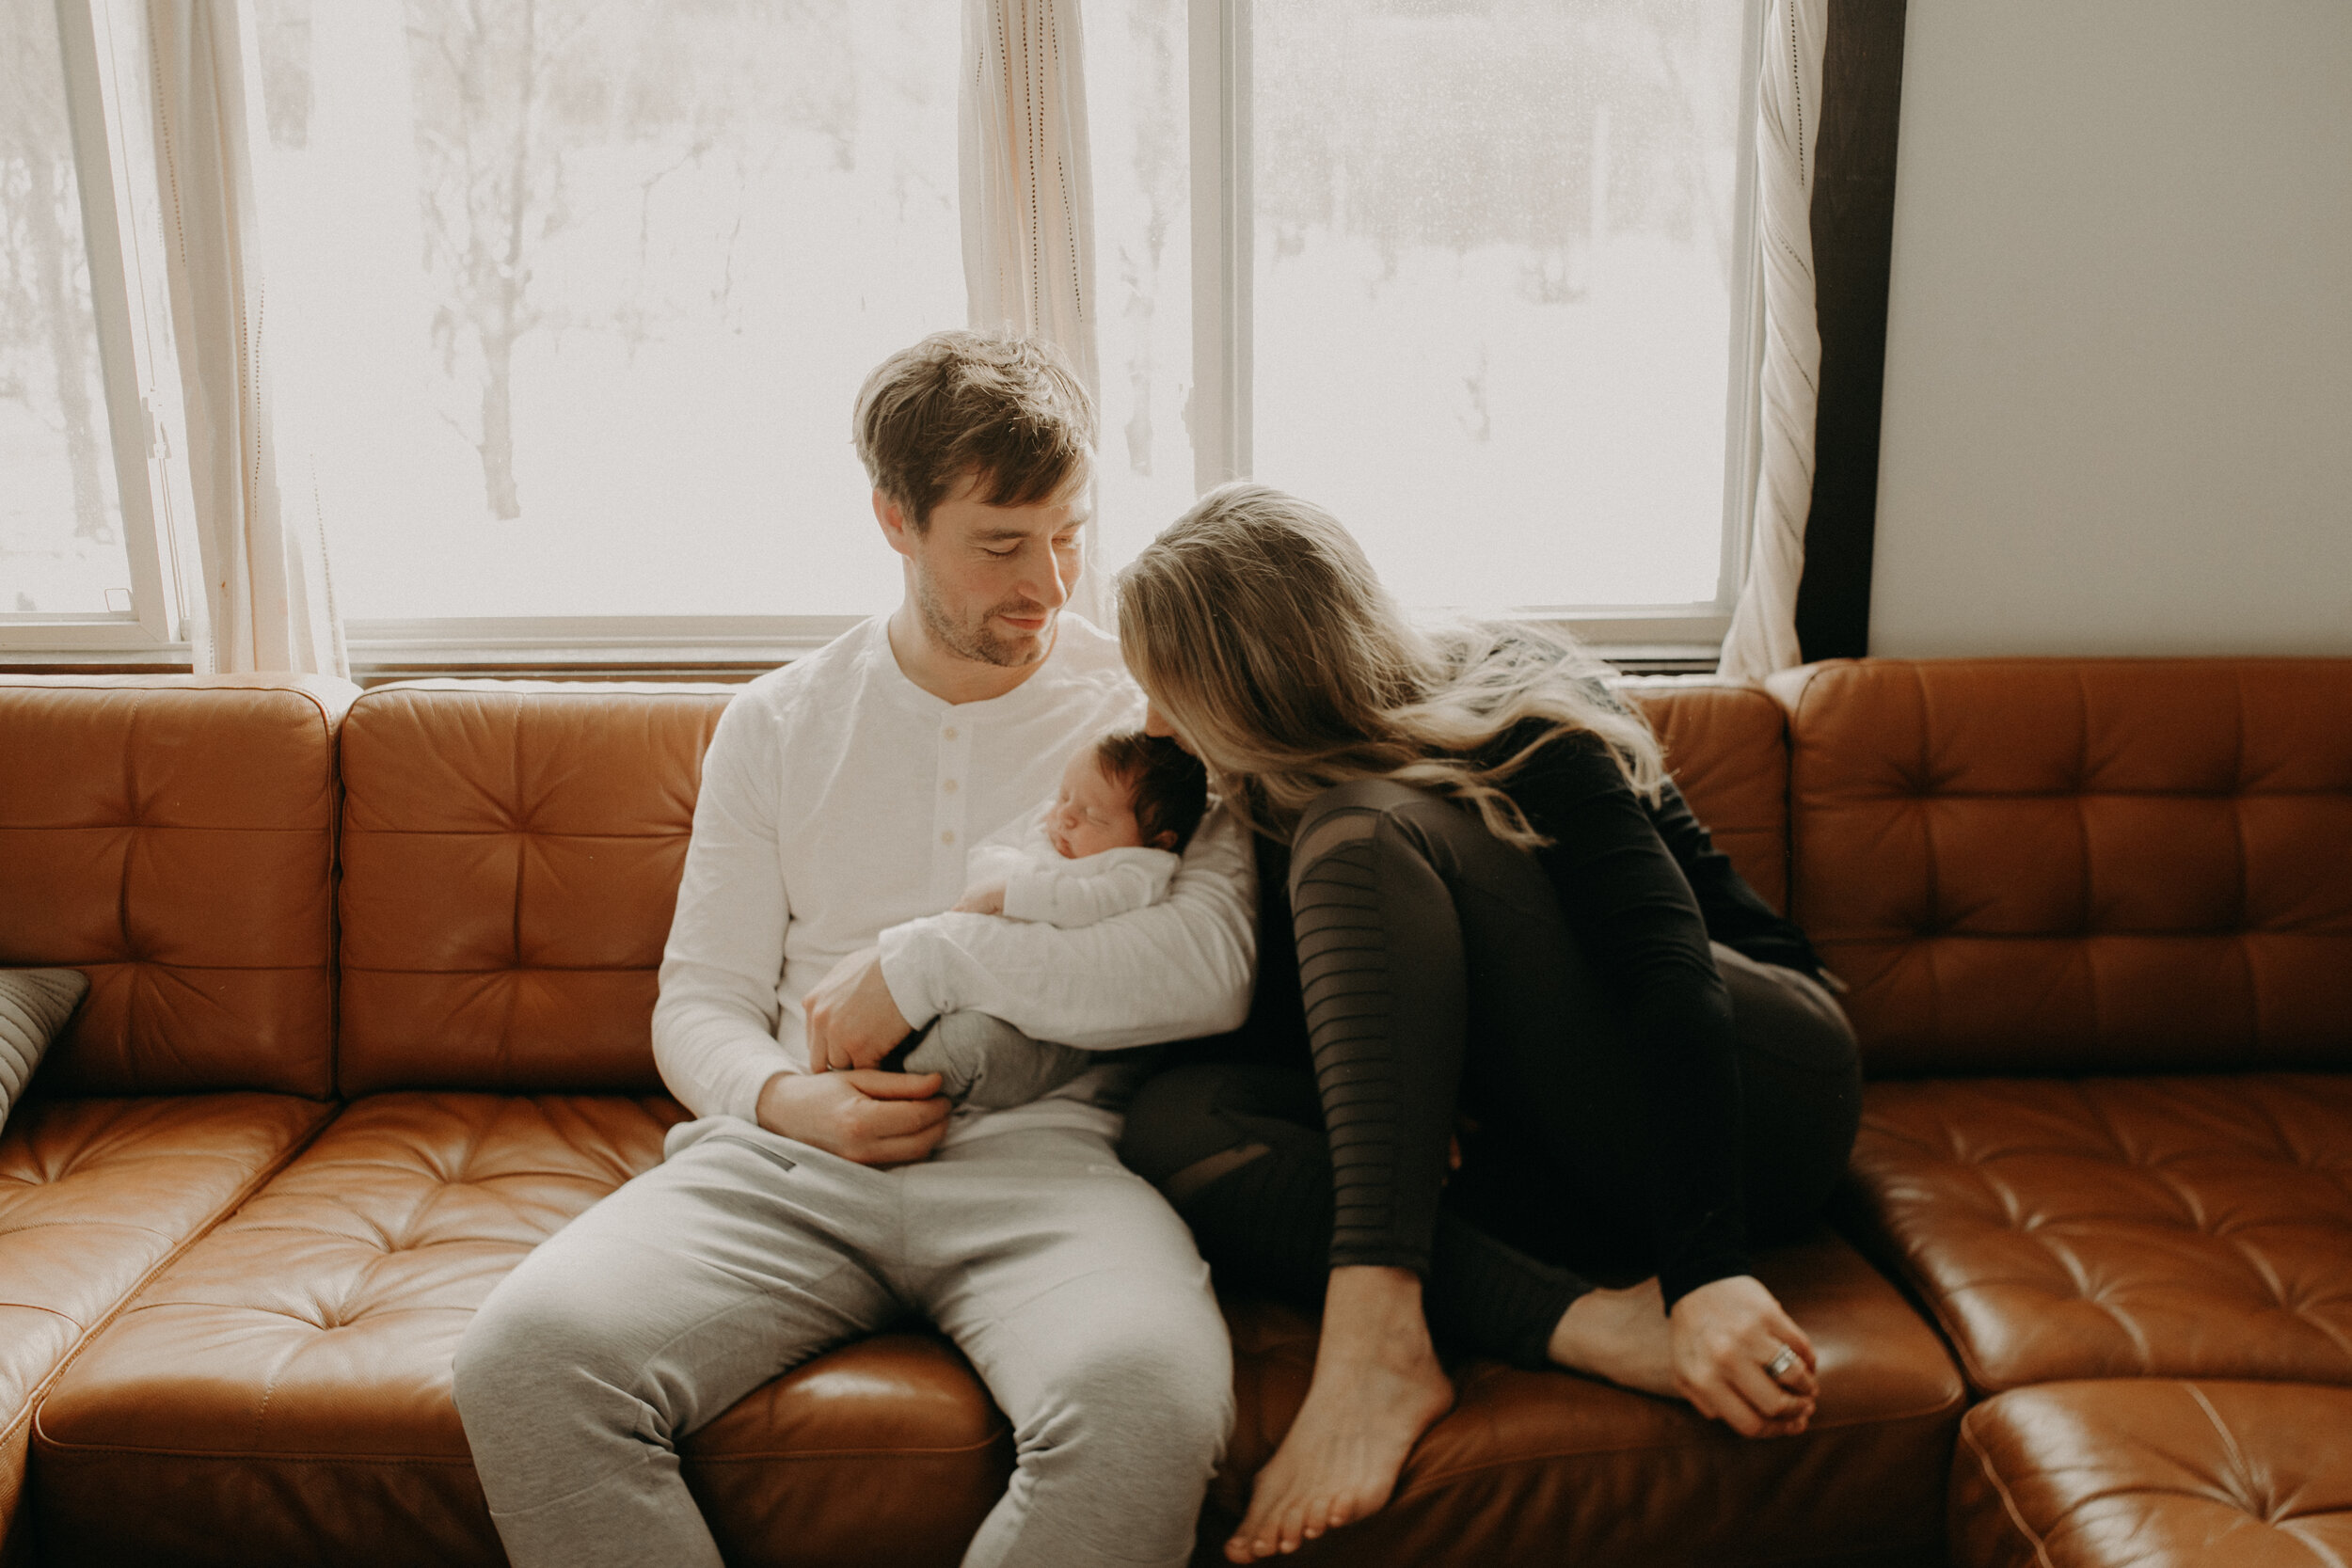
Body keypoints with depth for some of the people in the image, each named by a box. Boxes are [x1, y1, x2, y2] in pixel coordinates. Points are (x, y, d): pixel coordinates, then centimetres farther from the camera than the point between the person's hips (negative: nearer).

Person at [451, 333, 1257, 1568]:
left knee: (1149, 1401, -36)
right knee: (524, 1356, -27)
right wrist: (785, 1097, -7)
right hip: (790, 1156, 2)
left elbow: (1213, 968, -8)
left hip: (1045, 1153, -2)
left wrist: (926, 962, -9)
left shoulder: (1146, 709, 8)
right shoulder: (778, 723, 18)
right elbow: (698, 999, 17)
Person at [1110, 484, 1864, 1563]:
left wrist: (1706, 1270, -34)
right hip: (1571, 1168, 6)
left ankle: (1375, 1338, -38)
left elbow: (1667, 958, -24)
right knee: (1173, 1119, -18)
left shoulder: (1513, 706, -12)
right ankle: (1580, 1324, -34)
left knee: (1360, 833, -25)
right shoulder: (1276, 810, 7)